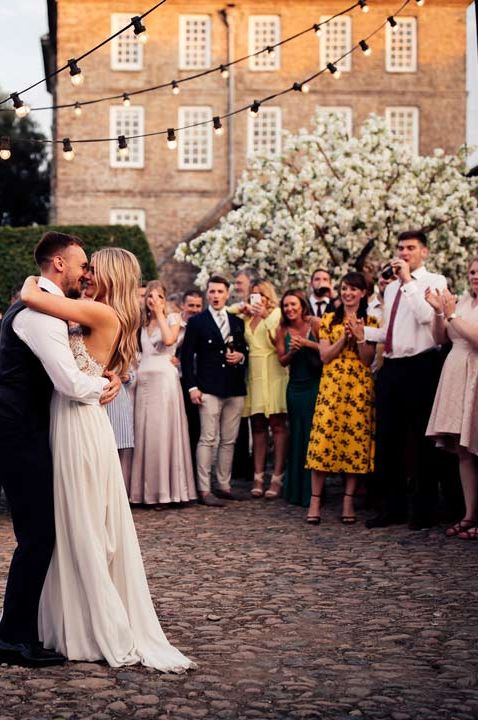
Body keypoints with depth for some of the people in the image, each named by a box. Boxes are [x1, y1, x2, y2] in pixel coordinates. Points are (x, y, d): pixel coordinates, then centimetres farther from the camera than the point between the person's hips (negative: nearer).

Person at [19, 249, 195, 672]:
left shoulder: (102, 314, -15)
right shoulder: (107, 320, 12)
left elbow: (30, 297, -18)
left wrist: (32, 282, 2)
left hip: (80, 428, -9)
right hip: (76, 425, 9)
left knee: (84, 531, -1)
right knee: (91, 531, 14)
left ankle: (110, 635, 8)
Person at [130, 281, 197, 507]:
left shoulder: (172, 318, 4)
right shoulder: (142, 322, 17)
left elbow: (169, 339, -16)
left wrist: (160, 313, -10)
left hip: (164, 378, -5)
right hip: (144, 380, 5)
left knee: (163, 431, -5)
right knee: (144, 432, 2)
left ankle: (165, 490, -2)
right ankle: (146, 489, 7)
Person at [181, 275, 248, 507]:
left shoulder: (237, 322, 15)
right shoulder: (197, 322, 3)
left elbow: (244, 350, 24)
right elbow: (187, 355, -1)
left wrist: (241, 356, -1)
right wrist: (192, 387, -8)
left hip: (235, 389, 5)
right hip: (209, 389, -5)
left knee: (229, 440, 7)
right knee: (207, 439, -8)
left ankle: (224, 485, 15)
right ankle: (204, 490, -5)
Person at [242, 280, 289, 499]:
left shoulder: (277, 314, 1)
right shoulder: (247, 317, 18)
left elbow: (277, 342, -10)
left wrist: (265, 317, -17)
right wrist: (243, 309, 4)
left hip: (273, 373, -5)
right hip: (254, 374, 5)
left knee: (277, 424, -6)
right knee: (257, 426, 4)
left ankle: (277, 478, -6)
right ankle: (258, 477, 4)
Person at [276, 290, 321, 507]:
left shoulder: (315, 323, -8)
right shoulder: (282, 330, 4)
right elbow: (282, 361, 5)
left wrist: (307, 344, -20)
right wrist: (292, 351, -15)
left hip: (315, 385, -4)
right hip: (296, 387, 4)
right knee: (297, 437, 10)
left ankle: (313, 492, 6)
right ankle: (296, 490, 18)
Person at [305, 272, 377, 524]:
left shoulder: (370, 321, 8)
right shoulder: (329, 319, 11)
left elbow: (369, 359, 2)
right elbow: (324, 356, 3)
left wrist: (359, 337, -12)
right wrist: (344, 337, -9)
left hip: (359, 388, 0)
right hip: (331, 386, 0)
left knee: (356, 440, -1)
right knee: (323, 438, -7)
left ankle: (348, 501, 7)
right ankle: (315, 501, -2)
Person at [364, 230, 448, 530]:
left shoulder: (434, 281, -3)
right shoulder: (391, 288, 18)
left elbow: (426, 315, -22)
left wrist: (408, 279, -16)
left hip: (420, 367, -7)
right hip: (391, 368, 7)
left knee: (423, 441, 2)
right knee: (388, 440, 10)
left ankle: (424, 510, 13)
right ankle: (393, 507, 21)